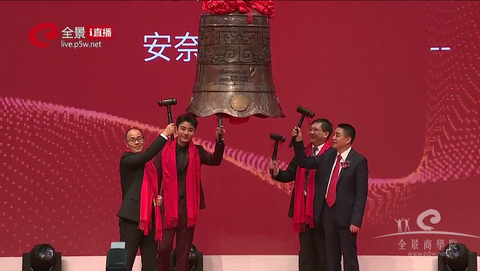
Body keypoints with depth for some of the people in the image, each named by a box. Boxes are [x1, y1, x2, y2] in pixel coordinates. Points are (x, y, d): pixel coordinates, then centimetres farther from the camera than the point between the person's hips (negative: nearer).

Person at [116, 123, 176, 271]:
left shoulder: (148, 163, 19)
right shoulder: (126, 159, -2)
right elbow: (147, 154, -20)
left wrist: (158, 199, 6)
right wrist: (164, 134, -16)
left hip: (151, 217, 7)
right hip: (132, 217, -7)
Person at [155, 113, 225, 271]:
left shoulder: (197, 152, 6)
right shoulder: (165, 150, -1)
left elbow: (215, 160, -11)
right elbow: (156, 176, 0)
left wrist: (219, 140, -25)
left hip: (189, 206, 2)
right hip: (168, 205, -2)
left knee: (184, 249, 6)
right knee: (164, 247, -6)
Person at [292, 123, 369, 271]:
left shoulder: (359, 161, -11)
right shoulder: (328, 155, 7)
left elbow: (361, 193, -13)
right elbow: (305, 162, 11)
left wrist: (356, 220, -17)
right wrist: (298, 141, -3)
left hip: (345, 214, -6)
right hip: (327, 210, 6)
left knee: (349, 255, 3)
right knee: (331, 254, 13)